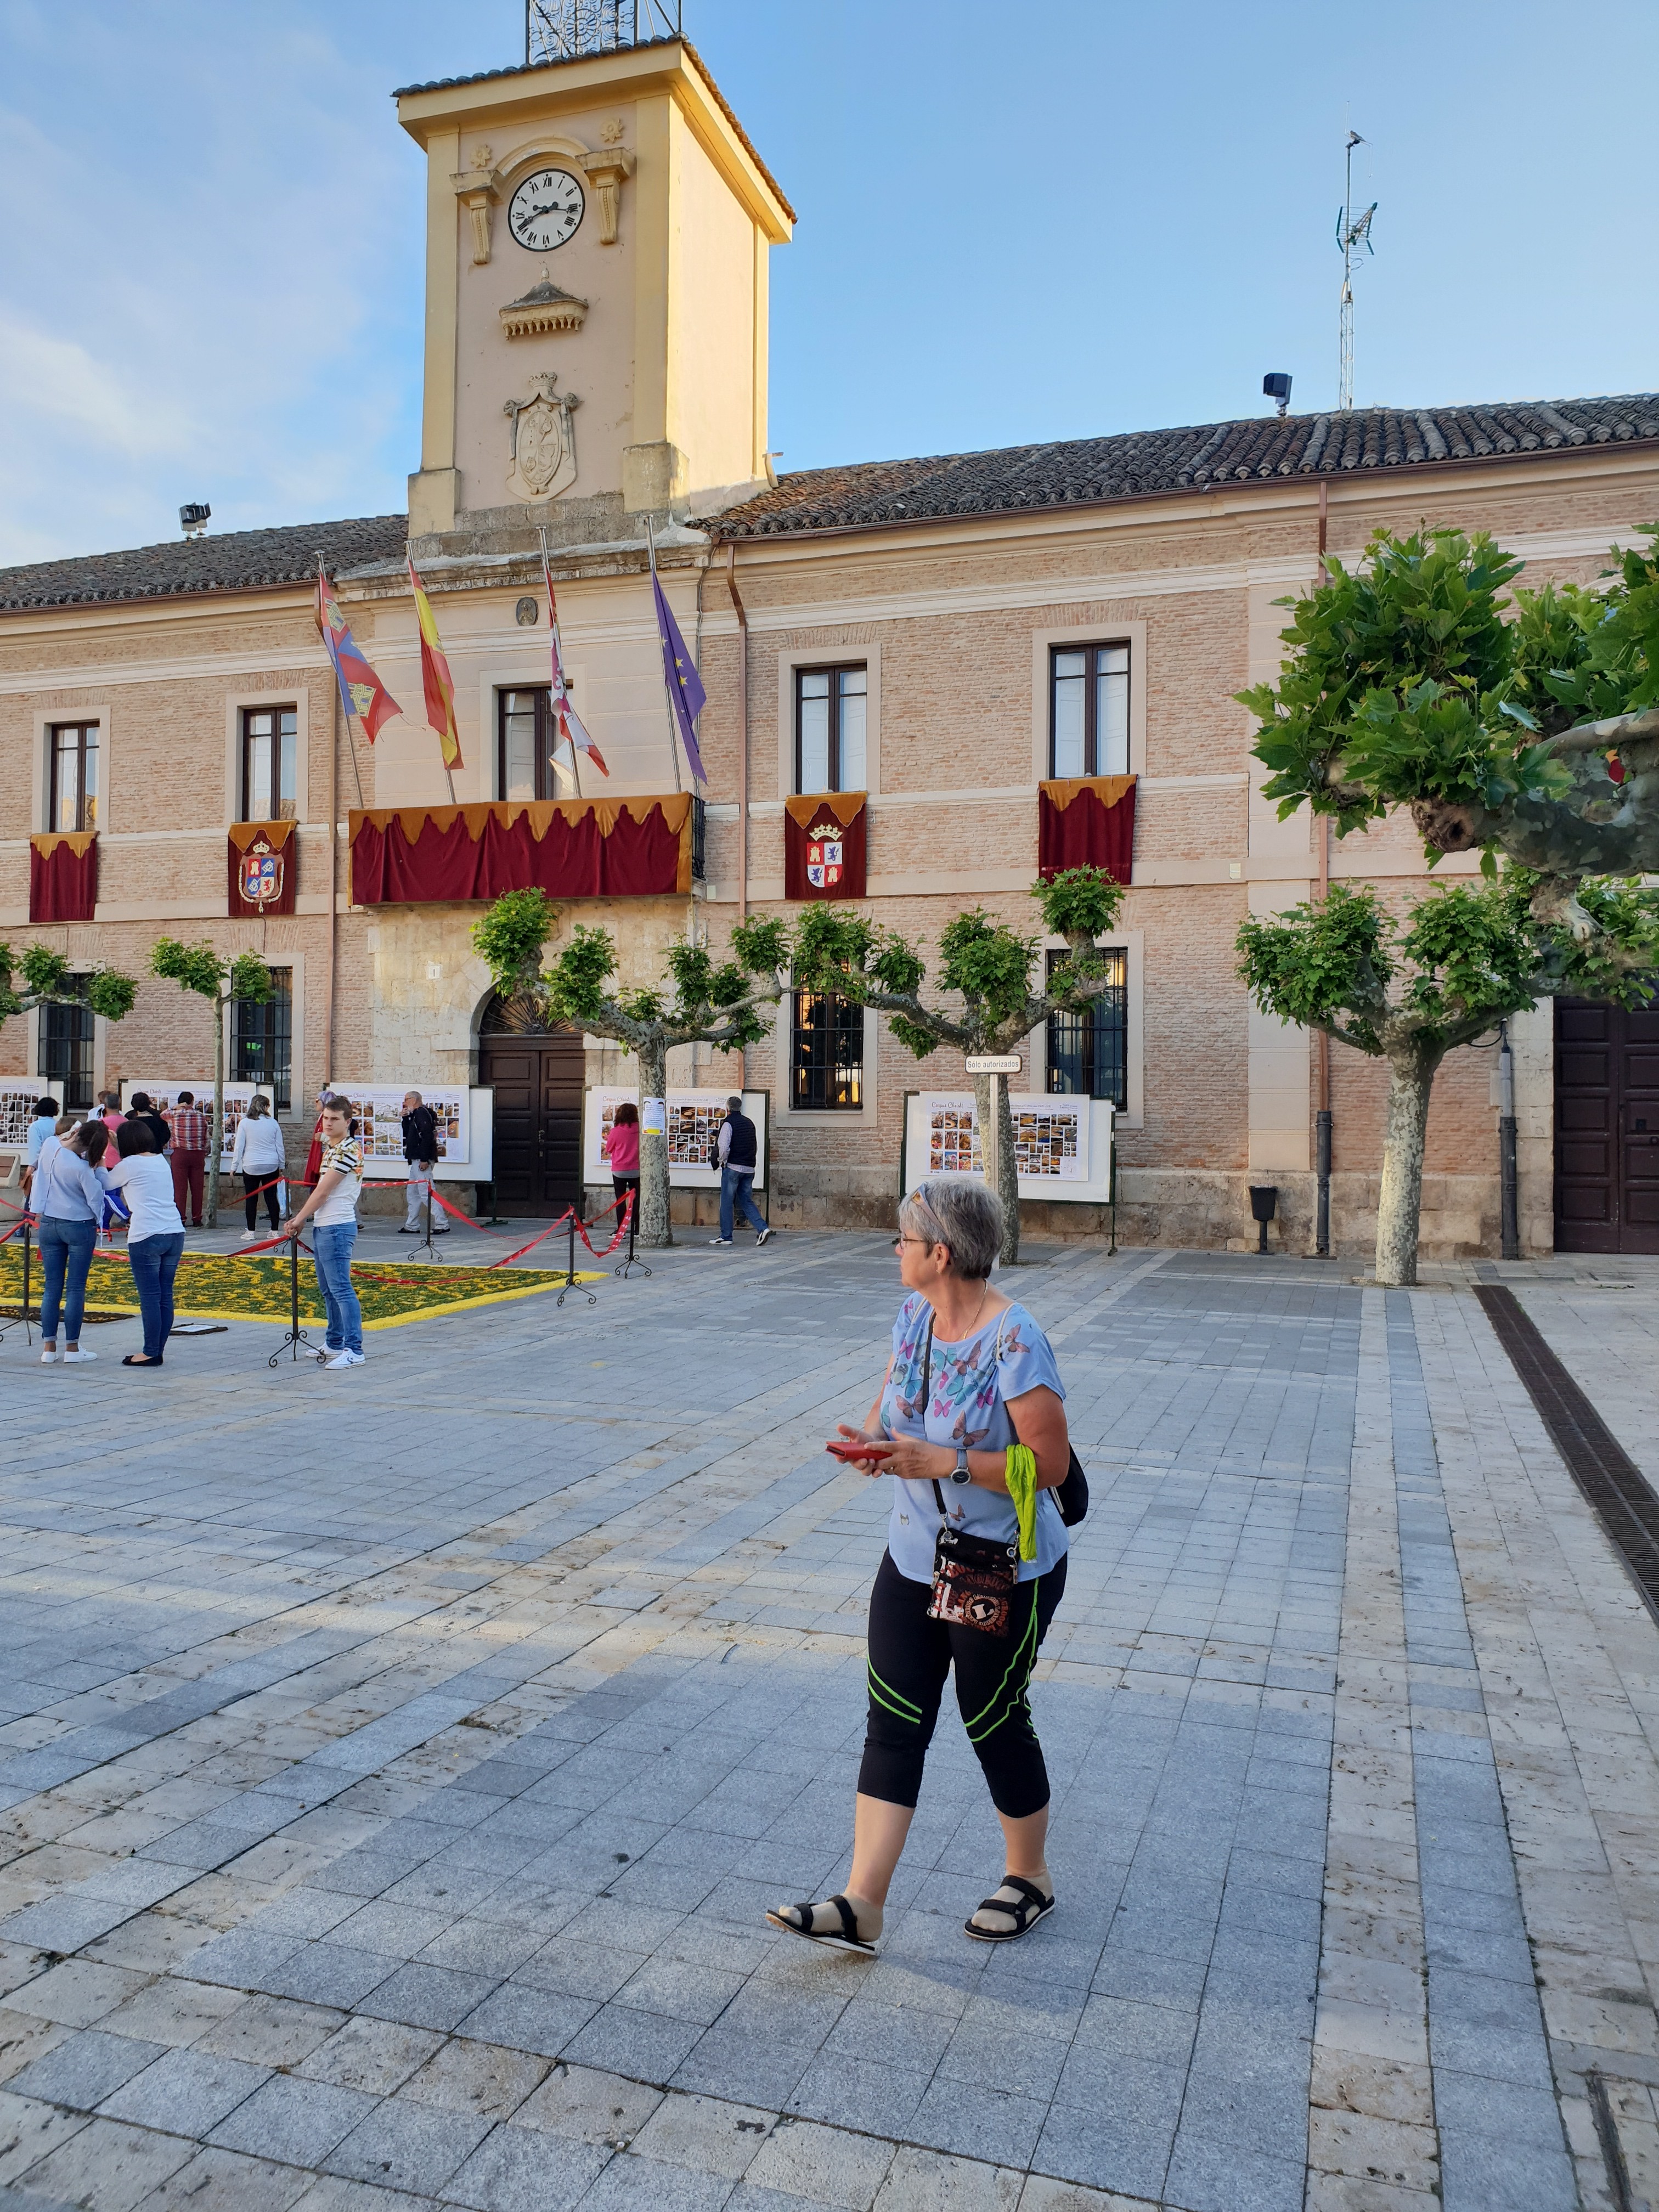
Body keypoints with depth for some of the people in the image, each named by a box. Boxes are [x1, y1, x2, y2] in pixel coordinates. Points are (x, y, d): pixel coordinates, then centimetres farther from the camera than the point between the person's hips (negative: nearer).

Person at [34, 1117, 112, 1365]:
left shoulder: (49, 1145, -8)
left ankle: (48, 1348, 11)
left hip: (49, 1224, 6)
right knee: (76, 1289, 2)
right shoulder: (82, 1167, -24)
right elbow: (95, 1198, -13)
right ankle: (72, 1349, 6)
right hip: (79, 1228, -6)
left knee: (51, 1287, 10)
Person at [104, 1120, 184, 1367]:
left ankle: (151, 1353, 2)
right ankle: (158, 1350, 13)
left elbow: (106, 1184, 13)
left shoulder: (129, 1165, -1)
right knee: (165, 1296, 8)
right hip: (175, 1233, 6)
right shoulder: (162, 1162, 16)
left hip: (146, 1237, -6)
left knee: (150, 1297, -2)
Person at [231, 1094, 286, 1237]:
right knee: (272, 1198, 7)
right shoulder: (273, 1123, 2)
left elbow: (239, 1147, -4)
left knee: (251, 1199, 5)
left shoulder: (244, 1123, -4)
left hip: (251, 1167, -2)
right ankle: (275, 1230, 8)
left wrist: (234, 1166, 3)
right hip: (271, 1166, 2)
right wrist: (281, 1166, 15)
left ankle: (251, 1231, 7)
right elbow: (280, 1147, 6)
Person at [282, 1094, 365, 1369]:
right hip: (322, 1226, 10)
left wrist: (299, 1220, -5)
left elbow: (322, 1191, -14)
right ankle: (335, 1343, 26)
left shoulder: (348, 1150, -15)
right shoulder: (330, 1148, 17)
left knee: (341, 1289, -10)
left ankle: (354, 1351, -10)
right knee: (328, 1289, 16)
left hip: (336, 1227, -10)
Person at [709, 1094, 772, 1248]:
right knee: (747, 1201, 11)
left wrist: (722, 1162, -2)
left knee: (726, 1202, 2)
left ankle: (725, 1236, 5)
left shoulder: (728, 1123, -8)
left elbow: (723, 1147, -17)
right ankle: (762, 1229, -6)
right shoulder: (749, 1123, 14)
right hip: (749, 1168, 7)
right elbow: (756, 1147, 18)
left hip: (733, 1167, -7)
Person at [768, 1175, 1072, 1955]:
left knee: (994, 1722, 11)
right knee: (892, 1724, 5)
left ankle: (1029, 1877, 35)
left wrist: (947, 1463, -28)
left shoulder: (1013, 1343, -24)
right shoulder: (914, 1316, 0)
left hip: (1003, 1572, -7)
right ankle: (861, 1904, 11)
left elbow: (1051, 1463, -22)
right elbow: (891, 1399, 14)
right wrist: (873, 1435, -8)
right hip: (914, 1560, 7)